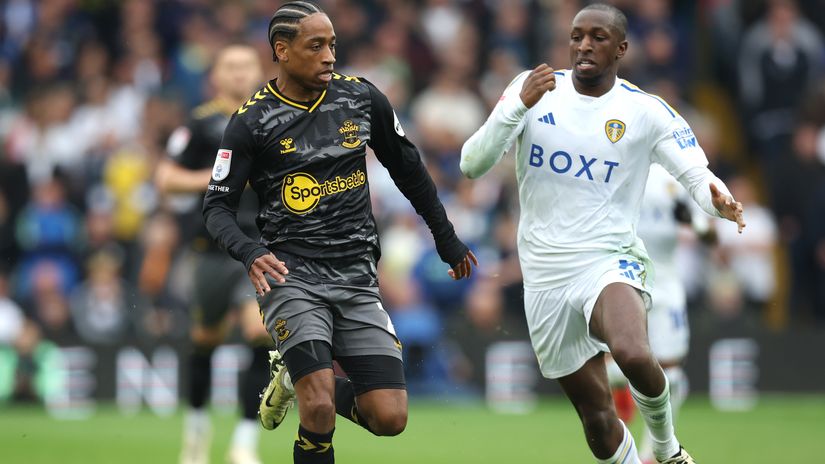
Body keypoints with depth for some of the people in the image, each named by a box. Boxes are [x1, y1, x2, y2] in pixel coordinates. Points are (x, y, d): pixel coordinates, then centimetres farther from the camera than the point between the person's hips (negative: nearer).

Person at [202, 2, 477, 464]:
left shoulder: (362, 98, 5)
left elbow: (407, 168, 19)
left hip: (357, 275, 4)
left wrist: (446, 237, 22)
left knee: (390, 418, -5)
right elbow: (218, 207, -2)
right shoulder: (252, 122, -5)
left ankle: (301, 381, 23)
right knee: (320, 414, -22)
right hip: (293, 274, -4)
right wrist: (251, 253, -22)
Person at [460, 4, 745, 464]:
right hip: (547, 276, 2)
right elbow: (472, 164, -6)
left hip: (612, 260, -2)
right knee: (598, 418, 4)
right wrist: (519, 106, -21)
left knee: (633, 354, -33)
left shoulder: (647, 112, -3)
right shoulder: (532, 89, 0)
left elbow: (699, 175, -6)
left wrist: (720, 200, -30)